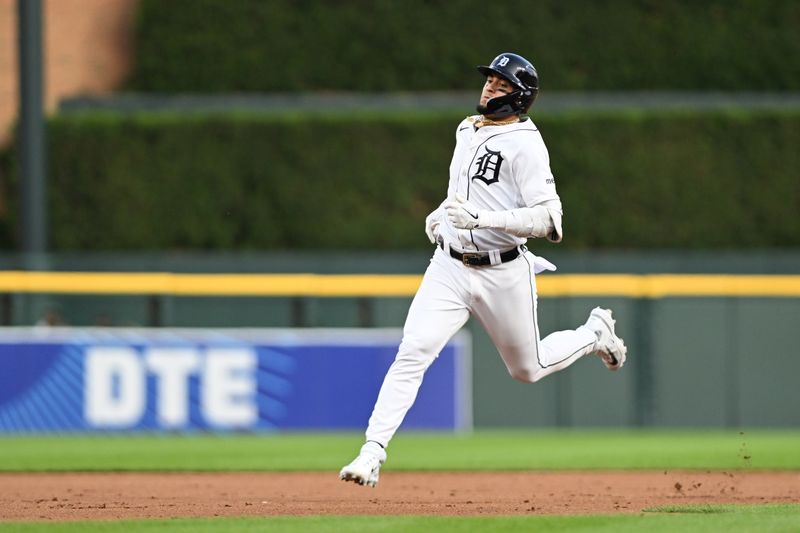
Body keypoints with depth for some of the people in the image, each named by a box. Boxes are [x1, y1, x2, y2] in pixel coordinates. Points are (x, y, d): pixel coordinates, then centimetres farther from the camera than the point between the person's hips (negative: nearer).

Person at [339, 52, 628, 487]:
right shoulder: (466, 130, 10)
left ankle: (595, 334, 43)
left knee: (528, 369, 14)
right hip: (449, 268, 5)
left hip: (503, 275, -5)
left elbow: (548, 218, -25)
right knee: (412, 353, -15)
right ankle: (372, 453, -19)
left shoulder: (525, 144, -15)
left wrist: (482, 218, -33)